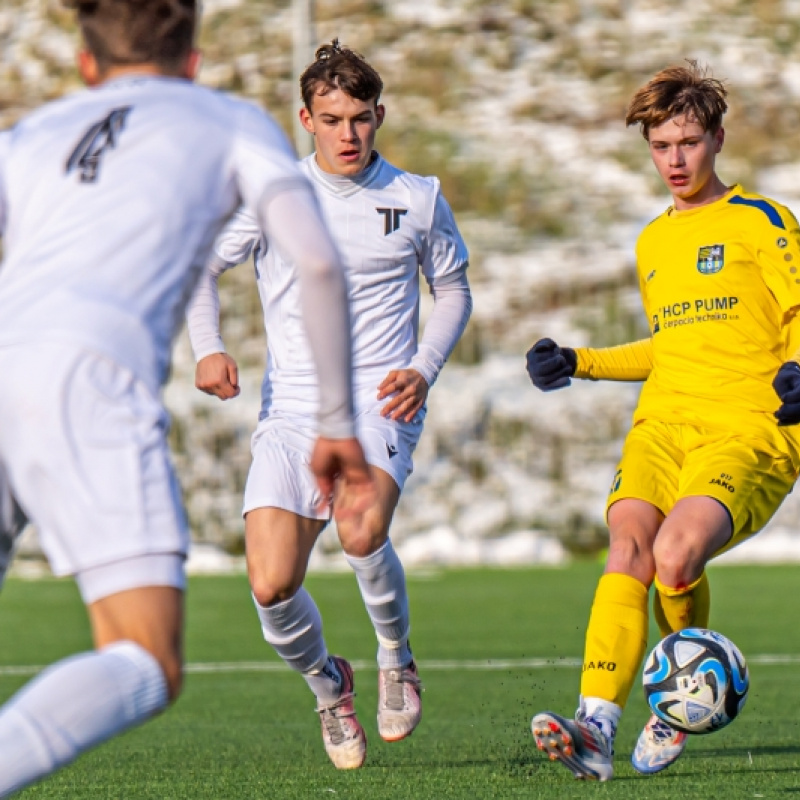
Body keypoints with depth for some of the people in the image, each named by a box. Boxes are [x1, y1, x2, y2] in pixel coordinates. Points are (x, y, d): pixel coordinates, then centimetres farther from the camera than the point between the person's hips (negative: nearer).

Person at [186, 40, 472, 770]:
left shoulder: (418, 198, 6)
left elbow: (454, 290, 17)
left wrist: (424, 368, 0)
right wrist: (209, 349, -4)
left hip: (379, 406, -1)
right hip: (290, 409, 2)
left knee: (361, 533, -32)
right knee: (271, 586, -12)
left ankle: (396, 655, -1)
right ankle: (327, 684, 21)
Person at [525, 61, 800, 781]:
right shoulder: (652, 242, 24)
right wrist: (578, 363, 24)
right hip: (662, 424, 5)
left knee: (674, 554, -29)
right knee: (627, 545, -24)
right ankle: (597, 728, -36)